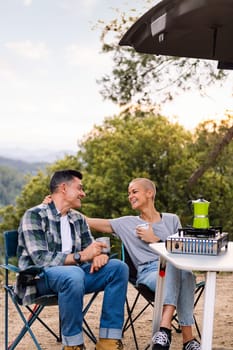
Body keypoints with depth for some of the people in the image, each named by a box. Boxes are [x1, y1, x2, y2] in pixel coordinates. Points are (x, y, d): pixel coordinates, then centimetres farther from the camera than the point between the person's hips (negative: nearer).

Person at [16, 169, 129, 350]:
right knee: (74, 274, -39)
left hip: (73, 272, 7)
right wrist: (81, 256, -24)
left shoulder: (78, 219, 14)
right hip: (40, 277, -7)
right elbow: (41, 259, -18)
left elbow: (91, 249, 13)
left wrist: (99, 255, -12)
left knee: (118, 267, -14)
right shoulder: (35, 215, -9)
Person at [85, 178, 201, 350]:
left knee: (183, 269, -37)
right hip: (148, 272, -1)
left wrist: (155, 240, 5)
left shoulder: (172, 220, 20)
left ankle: (165, 328, -47)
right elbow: (89, 221, 12)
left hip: (177, 268, 1)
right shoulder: (127, 223, 19)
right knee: (174, 266, -36)